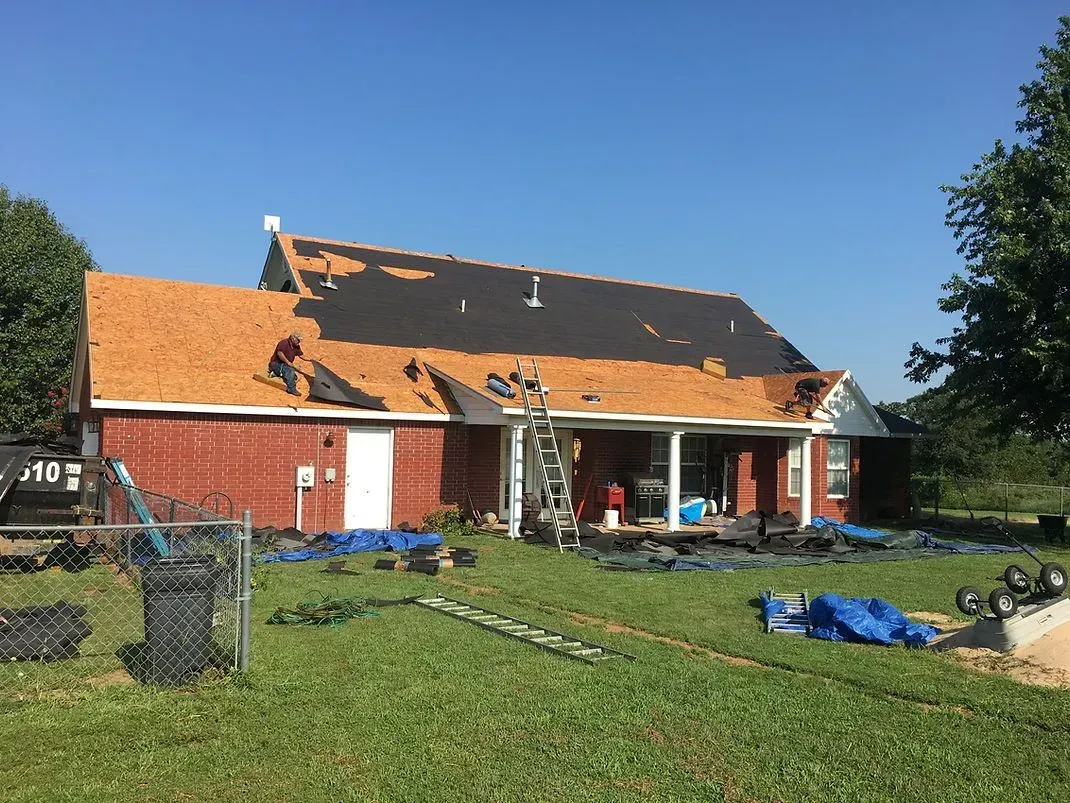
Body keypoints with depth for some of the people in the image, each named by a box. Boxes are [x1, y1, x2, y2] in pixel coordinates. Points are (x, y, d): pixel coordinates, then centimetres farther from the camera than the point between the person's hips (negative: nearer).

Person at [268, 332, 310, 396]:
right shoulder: (284, 343, -17)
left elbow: (301, 355, 16)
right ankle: (291, 389, -29)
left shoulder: (296, 346, 9)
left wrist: (310, 360, 2)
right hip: (276, 364, -9)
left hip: (284, 364, 9)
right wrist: (288, 362, -31)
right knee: (290, 370, -32)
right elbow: (279, 353, -29)